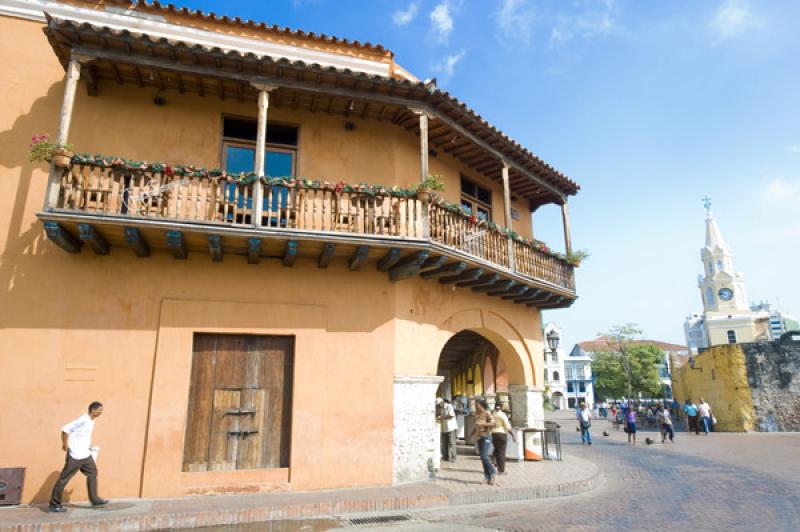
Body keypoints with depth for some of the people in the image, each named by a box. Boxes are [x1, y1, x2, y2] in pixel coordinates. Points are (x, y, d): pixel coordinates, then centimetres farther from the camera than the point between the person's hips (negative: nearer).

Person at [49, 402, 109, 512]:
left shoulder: (91, 421, 10)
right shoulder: (83, 420, -18)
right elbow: (65, 429, -21)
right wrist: (65, 445, -15)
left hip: (85, 454, 9)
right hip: (75, 454, -9)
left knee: (92, 472, 9)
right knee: (65, 478, 0)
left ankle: (94, 499, 15)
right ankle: (54, 504, 11)